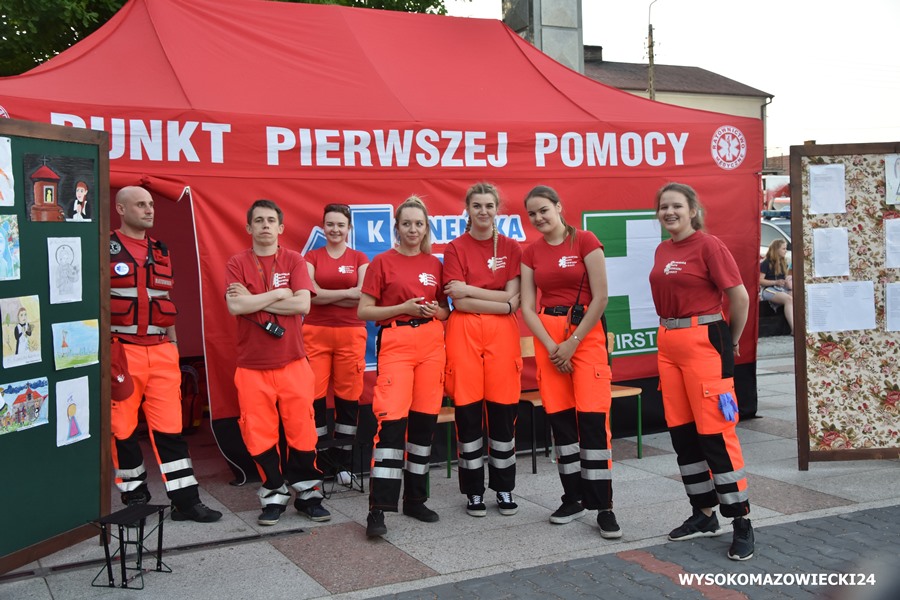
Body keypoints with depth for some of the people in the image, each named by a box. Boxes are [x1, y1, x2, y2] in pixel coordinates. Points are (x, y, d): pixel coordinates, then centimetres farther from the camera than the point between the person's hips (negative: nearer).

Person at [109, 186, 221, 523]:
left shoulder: (161, 252, 15)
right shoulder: (106, 249, -2)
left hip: (161, 350, 4)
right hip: (121, 350, -4)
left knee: (170, 427, 3)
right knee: (123, 428, 5)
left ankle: (185, 500, 6)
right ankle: (135, 497, 19)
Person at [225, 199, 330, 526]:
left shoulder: (294, 261, 5)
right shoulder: (237, 263, 4)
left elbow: (302, 304, -9)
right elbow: (235, 306, -11)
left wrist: (254, 300, -9)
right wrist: (278, 294, -8)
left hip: (292, 362, 0)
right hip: (252, 364, 0)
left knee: (301, 429, 2)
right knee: (259, 432, 3)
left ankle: (307, 494, 15)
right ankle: (274, 495, 17)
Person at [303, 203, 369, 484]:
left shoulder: (360, 259, 8)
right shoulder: (312, 257, 8)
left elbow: (363, 297, -5)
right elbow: (311, 294, -6)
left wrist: (325, 295, -8)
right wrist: (347, 292, -8)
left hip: (351, 333, 0)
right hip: (316, 332, 0)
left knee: (348, 396, 3)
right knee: (315, 396, -3)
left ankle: (344, 463, 13)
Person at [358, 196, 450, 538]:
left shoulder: (435, 264, 11)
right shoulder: (382, 262, 1)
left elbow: (446, 310, 19)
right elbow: (364, 311, -1)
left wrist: (437, 311, -4)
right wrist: (403, 308, -12)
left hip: (431, 345, 4)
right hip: (396, 344, -4)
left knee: (424, 421, 6)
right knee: (391, 421, -13)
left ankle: (415, 499, 20)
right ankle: (378, 509, -10)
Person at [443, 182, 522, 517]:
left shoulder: (511, 248, 7)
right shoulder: (455, 249, 3)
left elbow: (513, 299, -2)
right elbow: (459, 302, -7)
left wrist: (470, 289, -7)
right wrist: (500, 302, -11)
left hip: (502, 334, 1)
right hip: (465, 333, -1)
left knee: (503, 411, 3)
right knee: (468, 412, 1)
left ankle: (504, 489, 17)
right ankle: (474, 492, 13)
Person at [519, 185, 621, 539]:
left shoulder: (585, 241, -4)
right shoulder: (531, 253, 9)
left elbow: (600, 298, -8)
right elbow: (527, 307, 5)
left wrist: (572, 343, -9)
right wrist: (551, 346, -8)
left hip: (586, 333, -4)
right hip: (548, 338, 4)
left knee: (592, 419, -9)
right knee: (560, 420, 6)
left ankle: (603, 507, -2)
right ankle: (574, 498, 18)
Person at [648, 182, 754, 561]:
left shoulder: (708, 245, -9)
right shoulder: (662, 251, 12)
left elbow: (739, 297, -9)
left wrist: (732, 343, 1)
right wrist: (671, 334, 16)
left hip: (704, 342, -8)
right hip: (669, 345, 8)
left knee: (715, 433, -8)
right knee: (681, 433, 11)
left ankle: (742, 523, 2)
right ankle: (704, 515, 24)